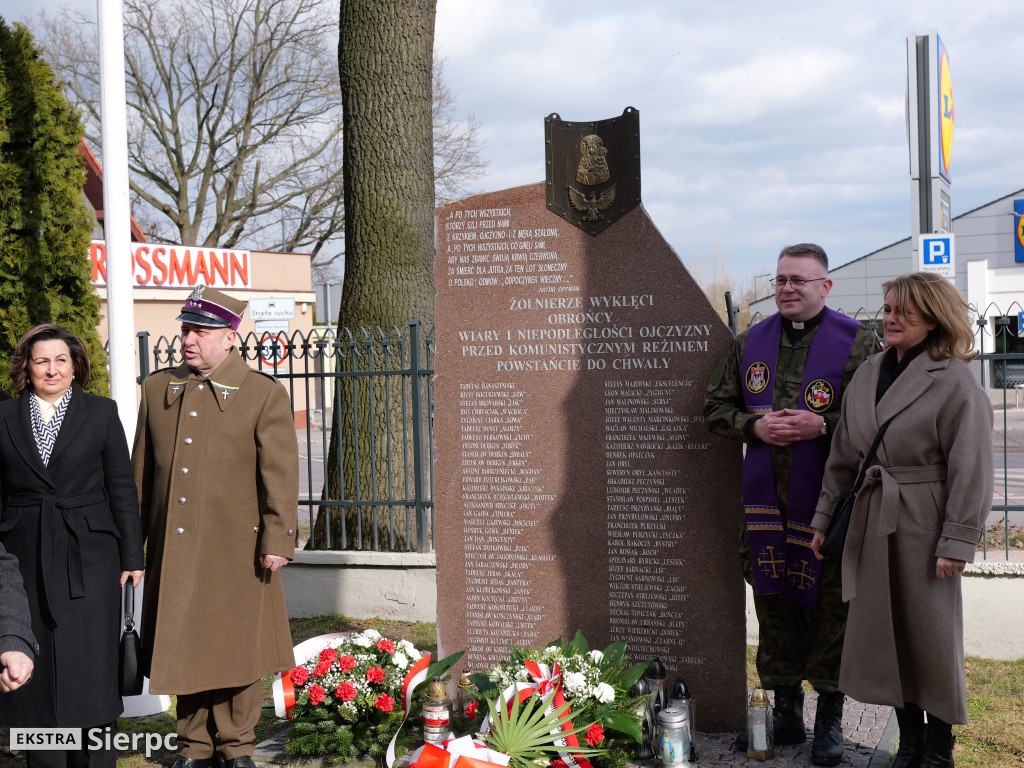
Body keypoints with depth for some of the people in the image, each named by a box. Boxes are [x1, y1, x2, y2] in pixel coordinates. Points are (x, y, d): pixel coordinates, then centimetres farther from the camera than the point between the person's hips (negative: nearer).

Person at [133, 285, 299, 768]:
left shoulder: (265, 395, -4)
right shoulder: (158, 388, 8)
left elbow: (279, 475, -7)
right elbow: (141, 470, 13)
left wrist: (277, 541, -12)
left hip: (236, 551, -3)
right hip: (173, 551, 4)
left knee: (237, 651, 6)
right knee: (183, 649, 10)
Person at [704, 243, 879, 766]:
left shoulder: (856, 343, -2)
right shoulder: (750, 343, 12)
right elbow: (716, 408, 14)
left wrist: (823, 426, -19)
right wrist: (755, 426, -5)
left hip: (829, 502, -4)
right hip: (766, 501, 4)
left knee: (830, 609, 1)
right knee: (774, 606, 10)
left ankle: (830, 721, 15)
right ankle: (786, 713, 24)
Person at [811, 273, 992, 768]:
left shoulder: (955, 383, -10)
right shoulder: (867, 375, 10)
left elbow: (970, 470, -12)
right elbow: (843, 455, 16)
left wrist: (957, 541, -15)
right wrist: (825, 516, 15)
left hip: (924, 523, -6)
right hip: (873, 522, 6)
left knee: (931, 634, 4)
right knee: (884, 632, 10)